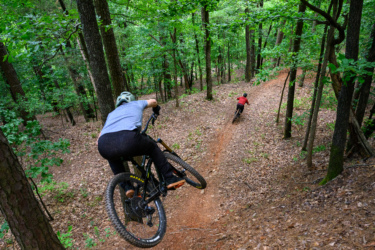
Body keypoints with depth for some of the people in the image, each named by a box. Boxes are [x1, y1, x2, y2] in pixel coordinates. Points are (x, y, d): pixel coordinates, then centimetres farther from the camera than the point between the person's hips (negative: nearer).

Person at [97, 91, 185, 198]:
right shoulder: (136, 104, 34)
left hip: (104, 147, 3)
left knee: (113, 157, 38)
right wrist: (156, 109, 78)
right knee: (153, 147, 26)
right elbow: (153, 101, 55)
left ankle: (127, 187, 25)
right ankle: (170, 179, 23)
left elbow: (98, 140, 35)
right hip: (127, 139, -3)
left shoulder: (112, 113, 38)